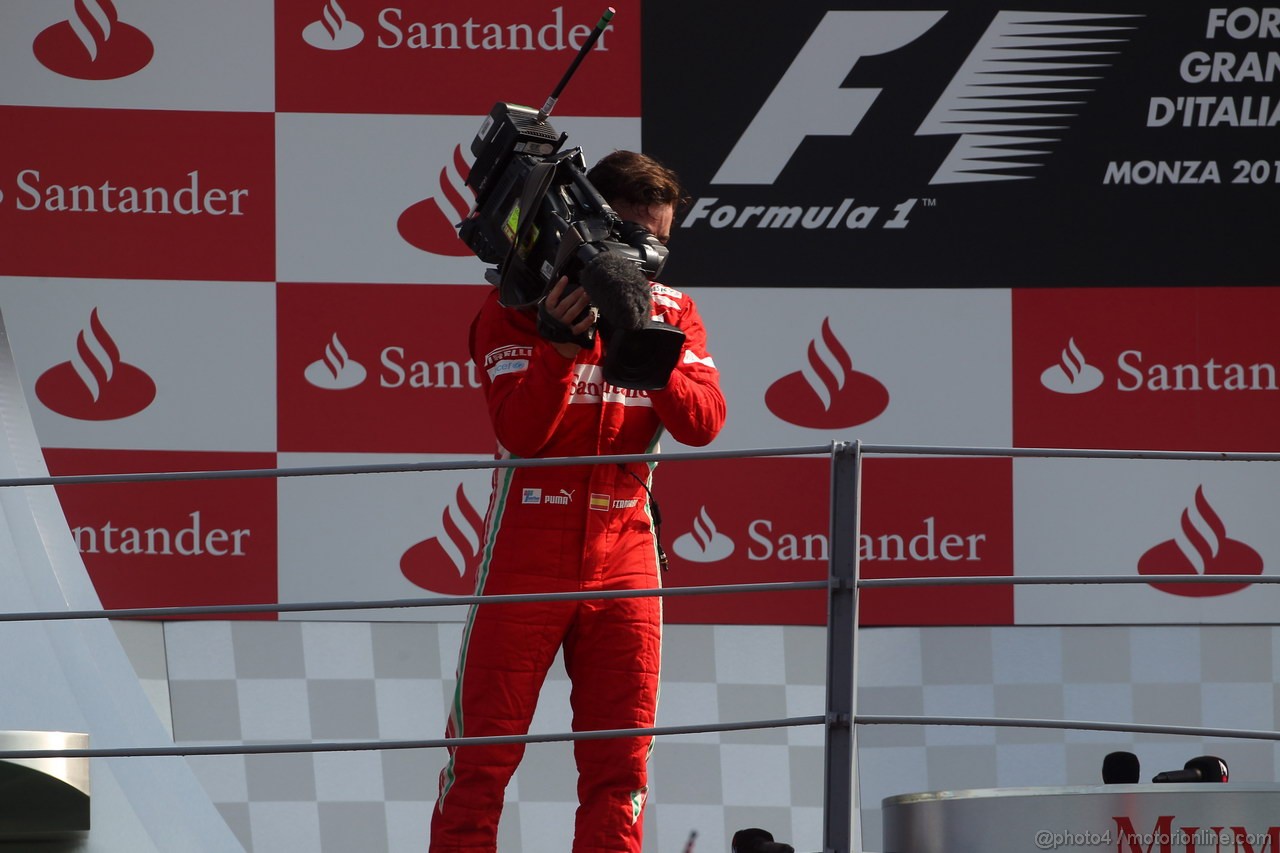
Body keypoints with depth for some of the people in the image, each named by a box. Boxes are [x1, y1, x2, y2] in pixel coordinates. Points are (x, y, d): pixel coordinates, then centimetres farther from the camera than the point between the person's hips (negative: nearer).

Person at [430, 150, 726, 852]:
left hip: (623, 555, 4)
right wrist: (562, 343, -28)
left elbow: (702, 422, -6)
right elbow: (519, 431, -15)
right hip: (527, 551, -3)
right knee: (482, 756, -2)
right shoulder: (517, 305, -4)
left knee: (620, 762, 1)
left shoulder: (672, 312, 8)